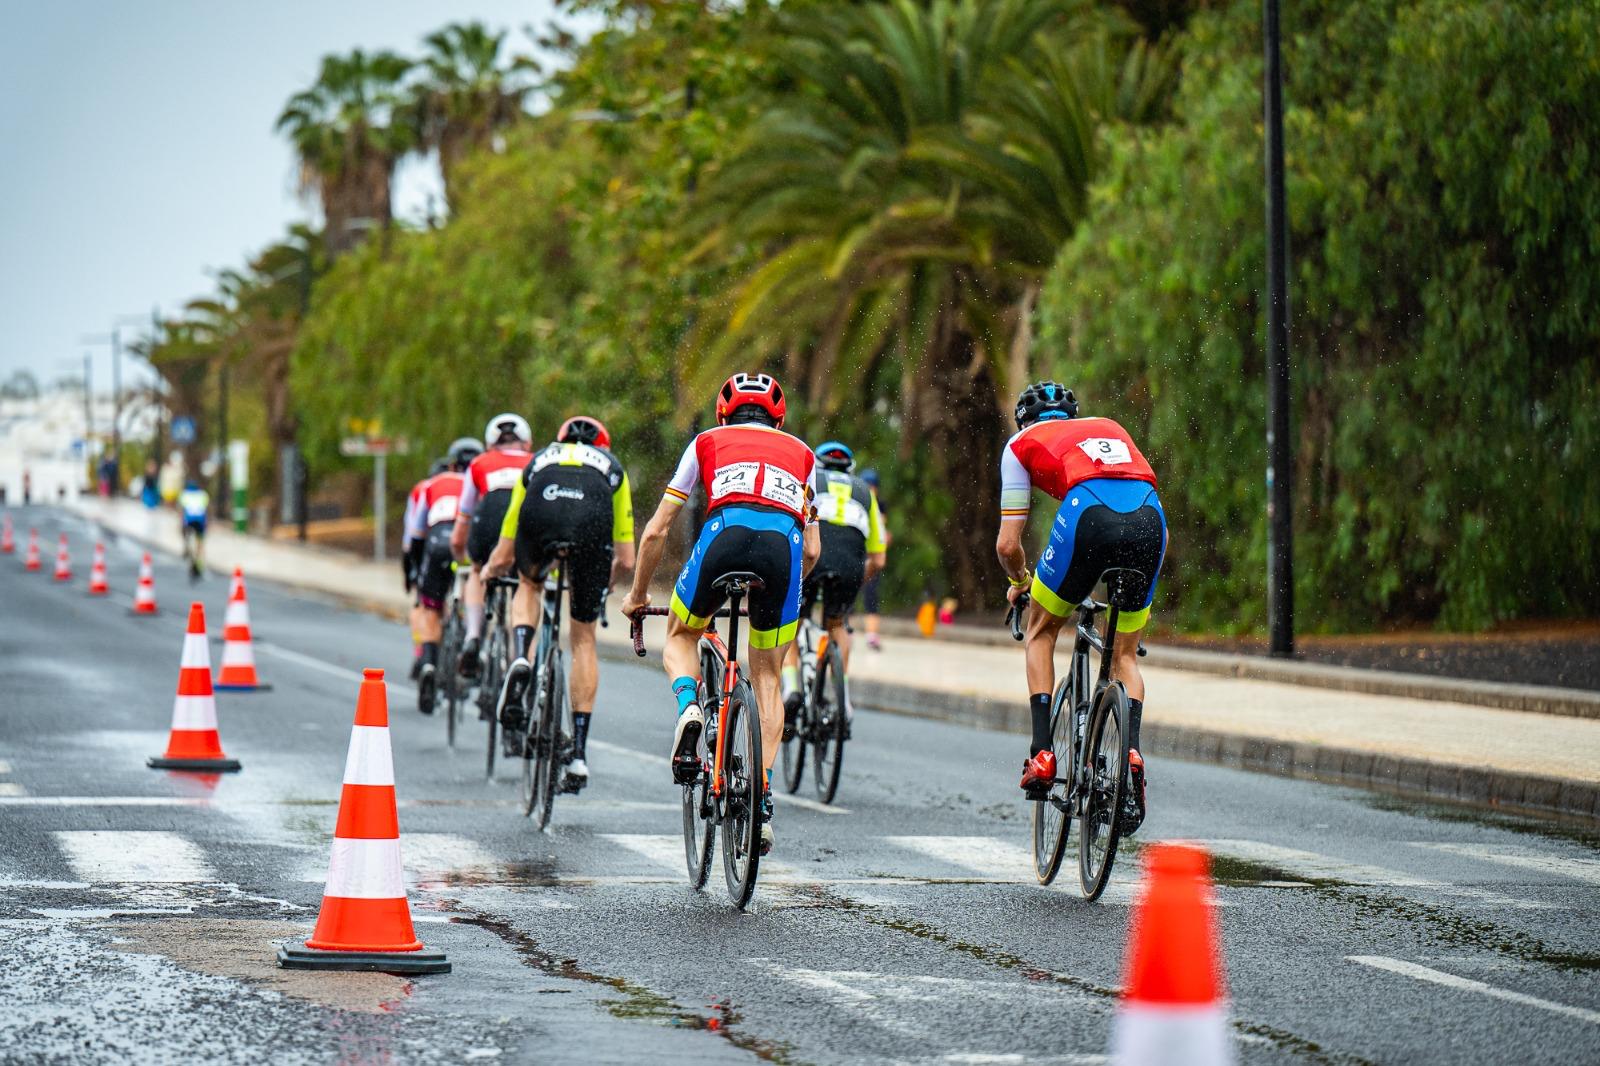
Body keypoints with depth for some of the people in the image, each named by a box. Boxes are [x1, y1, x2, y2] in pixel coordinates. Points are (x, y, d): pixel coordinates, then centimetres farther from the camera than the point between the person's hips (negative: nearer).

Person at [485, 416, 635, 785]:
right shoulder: (612, 467, 40)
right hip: (592, 519, 0)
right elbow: (625, 561, 37)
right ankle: (579, 751, 12)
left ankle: (520, 661, 5)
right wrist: (602, 585, 58)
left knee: (529, 585, 34)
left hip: (540, 511, 0)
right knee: (583, 638, 16)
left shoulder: (538, 461, 41)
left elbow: (502, 558, 42)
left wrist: (486, 574, 64)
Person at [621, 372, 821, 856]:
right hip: (785, 543, 1)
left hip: (725, 532, -1)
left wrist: (637, 594, 41)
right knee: (766, 677, 17)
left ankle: (688, 706, -5)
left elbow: (656, 530, 28)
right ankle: (763, 801, 9)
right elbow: (812, 549, 31)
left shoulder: (708, 442, 29)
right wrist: (780, 588, 49)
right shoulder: (800, 453, 34)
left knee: (680, 637, 26)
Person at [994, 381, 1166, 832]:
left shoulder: (1022, 444, 27)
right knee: (1124, 655, 18)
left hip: (1089, 512, -3)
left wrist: (1019, 581, 45)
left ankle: (1042, 753, 11)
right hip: (1150, 517, 3)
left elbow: (1007, 545, 23)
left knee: (1041, 631, 21)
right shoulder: (1111, 428, 38)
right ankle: (1131, 750, -5)